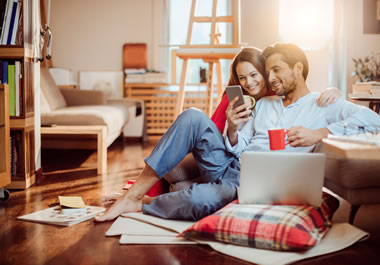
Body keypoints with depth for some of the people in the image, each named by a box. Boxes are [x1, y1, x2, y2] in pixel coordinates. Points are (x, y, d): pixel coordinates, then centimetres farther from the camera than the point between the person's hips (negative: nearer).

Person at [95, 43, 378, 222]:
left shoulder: (323, 105, 4)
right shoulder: (264, 103, 21)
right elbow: (237, 148, 16)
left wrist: (319, 133, -21)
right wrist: (232, 128, -6)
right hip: (229, 166, 6)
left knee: (202, 199, -37)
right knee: (193, 117, -17)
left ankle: (138, 207, -7)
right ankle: (134, 194, -16)